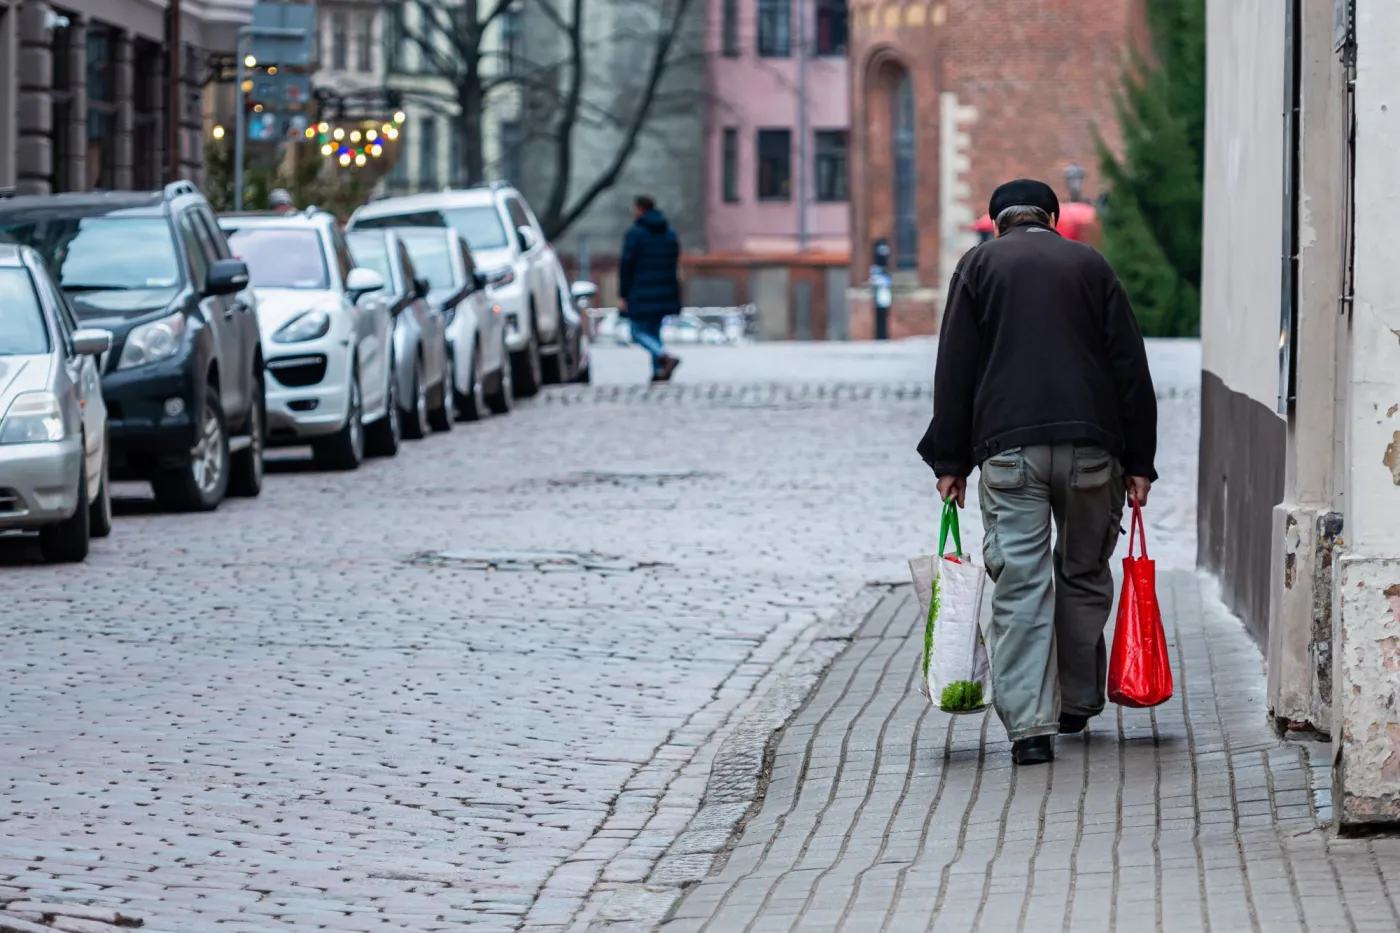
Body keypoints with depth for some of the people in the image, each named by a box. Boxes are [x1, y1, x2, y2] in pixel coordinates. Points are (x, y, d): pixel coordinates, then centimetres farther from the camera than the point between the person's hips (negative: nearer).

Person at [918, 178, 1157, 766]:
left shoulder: (979, 265, 10)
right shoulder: (1090, 265, 14)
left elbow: (955, 370, 4)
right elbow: (1131, 369, 9)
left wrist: (951, 462, 6)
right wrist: (1139, 463, 10)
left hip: (1009, 448, -1)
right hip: (1091, 447, 2)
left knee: (1019, 584, -4)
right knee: (1084, 575, 16)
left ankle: (1029, 724, -13)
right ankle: (1079, 704, 24)